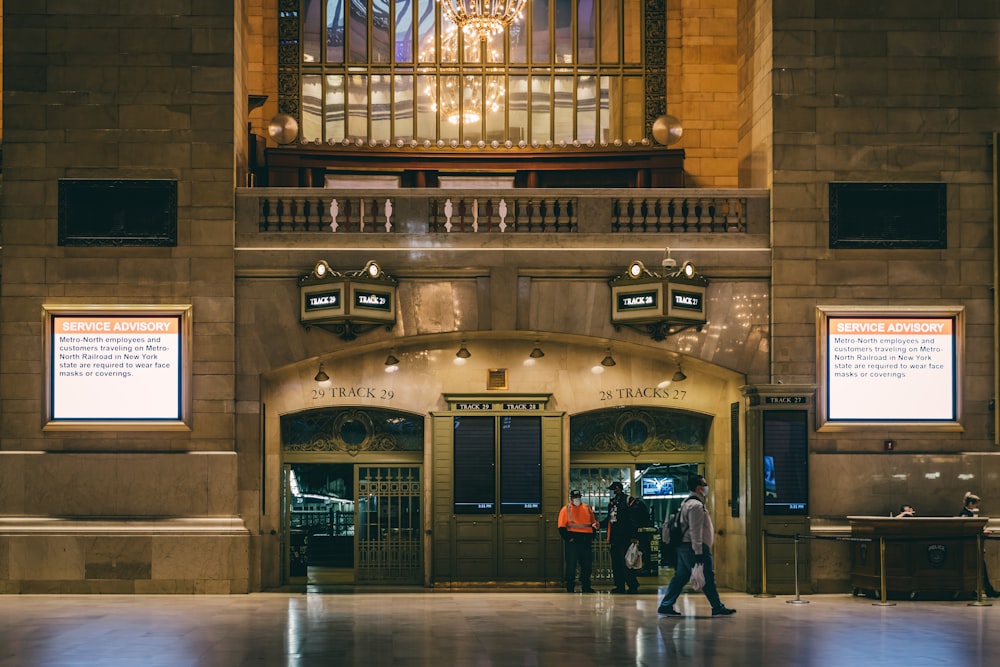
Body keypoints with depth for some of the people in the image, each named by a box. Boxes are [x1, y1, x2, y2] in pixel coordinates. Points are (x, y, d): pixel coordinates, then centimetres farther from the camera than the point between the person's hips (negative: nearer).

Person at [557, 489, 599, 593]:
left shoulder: (587, 508, 13)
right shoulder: (566, 510, 0)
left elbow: (594, 523, 20)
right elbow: (562, 527, -4)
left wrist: (592, 536, 8)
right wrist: (568, 538, -13)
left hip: (586, 540, 4)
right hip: (573, 540, -4)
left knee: (587, 564, 6)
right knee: (571, 564, -5)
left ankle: (586, 586, 16)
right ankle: (570, 587, 2)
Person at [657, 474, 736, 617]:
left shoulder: (688, 503, 19)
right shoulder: (696, 505, -16)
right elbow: (695, 531, -22)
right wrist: (698, 553, -23)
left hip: (684, 547, 10)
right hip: (694, 547, -10)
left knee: (680, 577, 10)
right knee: (708, 578, -3)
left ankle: (666, 606, 8)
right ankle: (718, 608, 2)